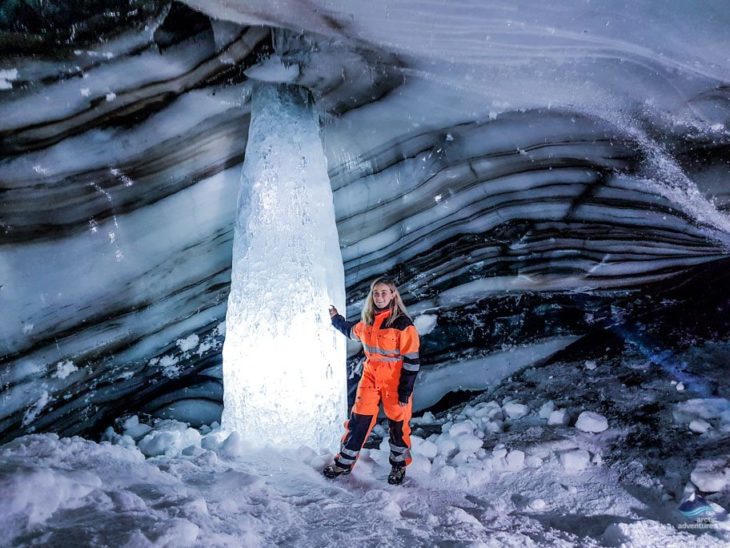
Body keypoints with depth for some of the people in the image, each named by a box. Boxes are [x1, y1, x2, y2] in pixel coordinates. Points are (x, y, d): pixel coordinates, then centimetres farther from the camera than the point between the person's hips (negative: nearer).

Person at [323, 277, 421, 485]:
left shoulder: (403, 324, -17)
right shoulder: (368, 320, 2)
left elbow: (412, 360, -16)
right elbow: (353, 331, 26)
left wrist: (405, 390, -16)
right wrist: (336, 319, 27)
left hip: (395, 382, -4)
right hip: (370, 377, 5)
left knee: (398, 424, 12)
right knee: (358, 420, 8)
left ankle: (399, 466, 33)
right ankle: (344, 462, 23)